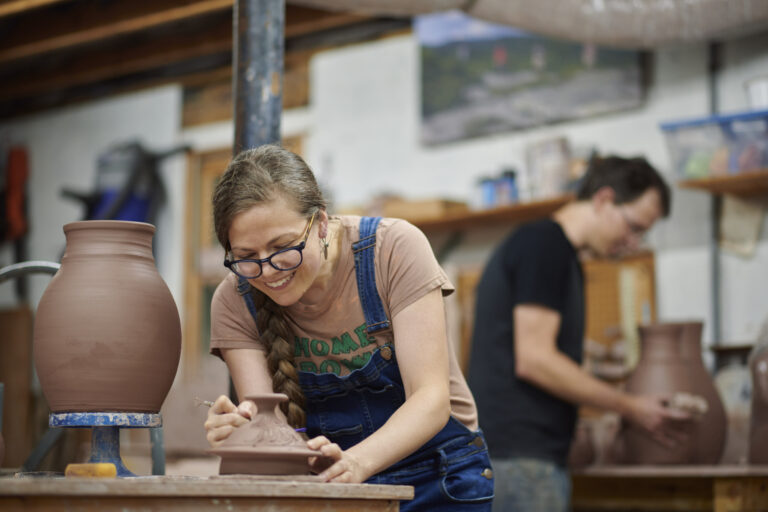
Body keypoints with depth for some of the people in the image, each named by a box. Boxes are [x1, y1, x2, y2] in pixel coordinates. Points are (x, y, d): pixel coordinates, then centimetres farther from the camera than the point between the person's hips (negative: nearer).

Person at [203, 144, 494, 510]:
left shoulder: (394, 249, -15)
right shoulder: (234, 303, -7)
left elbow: (431, 398, -21)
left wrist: (357, 462, -38)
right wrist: (240, 432, -38)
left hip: (438, 483, 0)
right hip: (319, 481, 0)